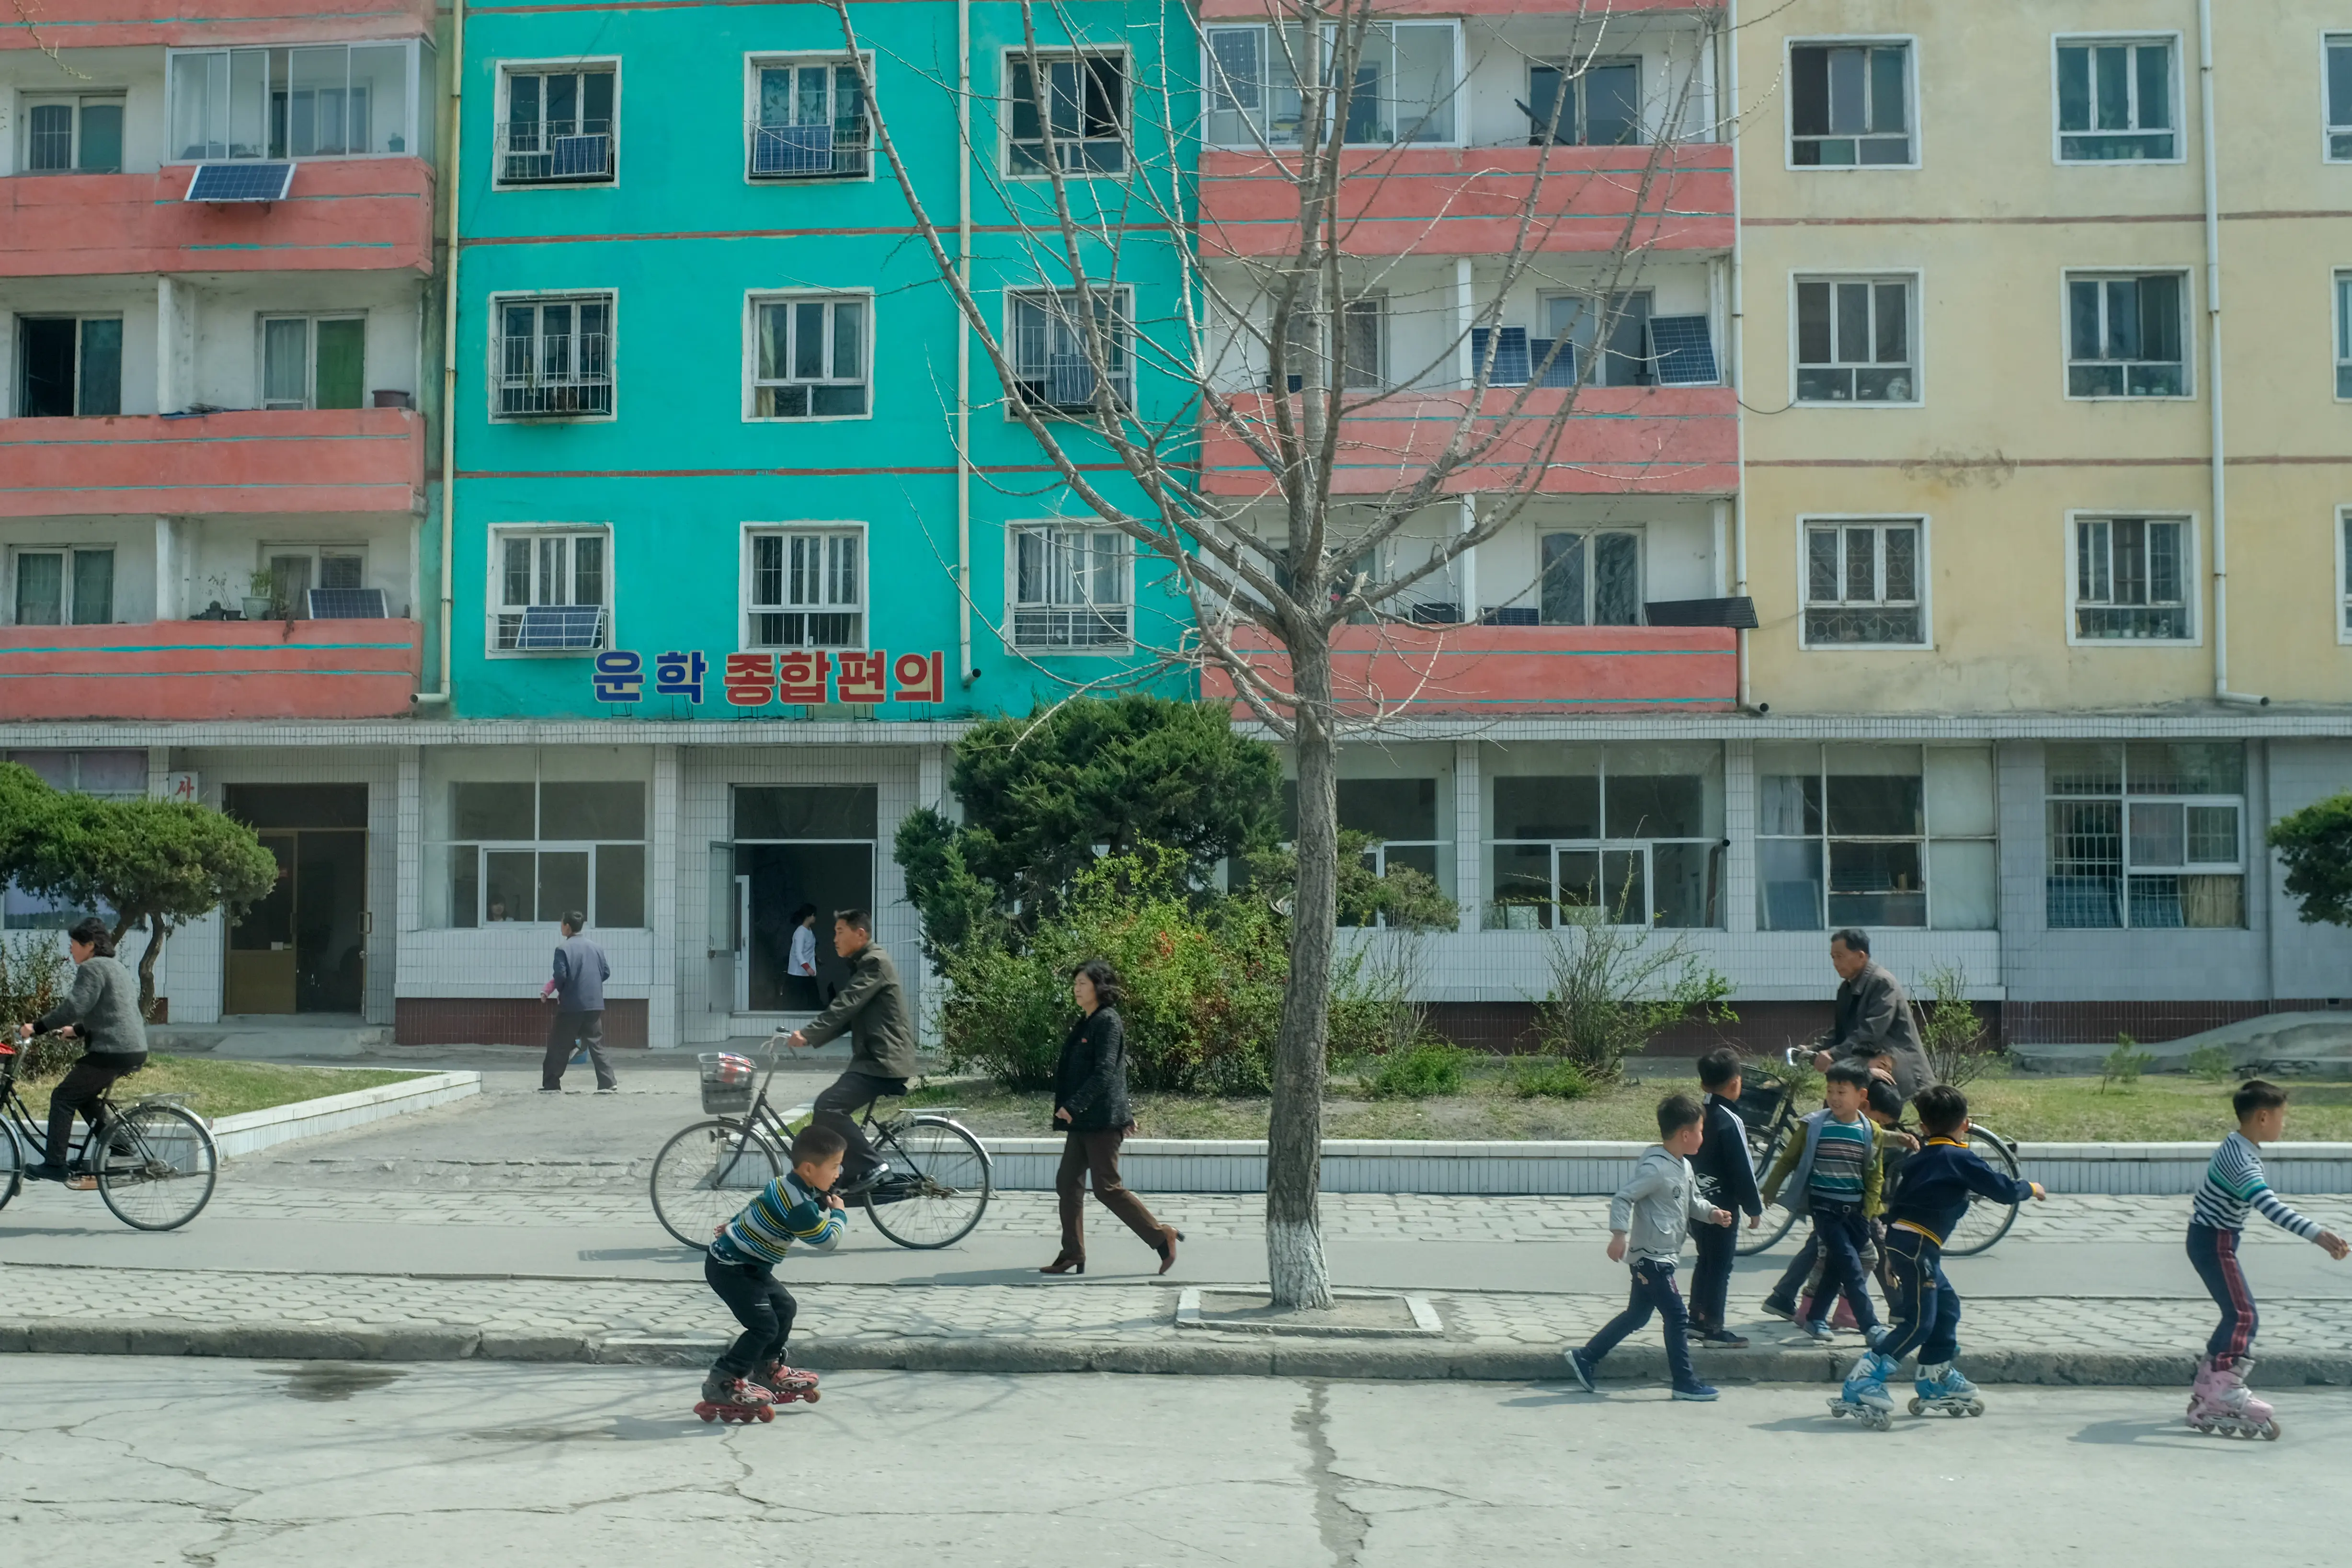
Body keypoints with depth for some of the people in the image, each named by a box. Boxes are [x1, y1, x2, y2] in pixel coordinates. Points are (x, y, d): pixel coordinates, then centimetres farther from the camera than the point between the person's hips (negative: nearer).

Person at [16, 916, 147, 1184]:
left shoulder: (92, 968, -9)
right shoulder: (117, 967, 21)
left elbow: (73, 1007, -20)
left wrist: (35, 1028, -14)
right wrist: (76, 1030, 32)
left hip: (112, 1051, -10)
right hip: (135, 1051, 10)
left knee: (63, 1098, 0)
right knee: (83, 1095, 22)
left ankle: (55, 1165, -1)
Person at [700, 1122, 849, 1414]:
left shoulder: (788, 1184, 4)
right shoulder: (799, 1205, -28)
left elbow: (757, 1205, 21)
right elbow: (828, 1240, -21)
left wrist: (735, 1226, 37)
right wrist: (838, 1214, -3)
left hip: (745, 1265, 10)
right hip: (730, 1269, -10)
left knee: (785, 1308, 17)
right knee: (765, 1326, -12)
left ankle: (767, 1370, 31)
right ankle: (721, 1383, -5)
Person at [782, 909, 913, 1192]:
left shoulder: (876, 962, -11)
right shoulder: (863, 964, 21)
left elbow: (845, 1006, -22)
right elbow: (848, 1017, 19)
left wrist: (808, 1034, -26)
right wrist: (809, 1035, 8)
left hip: (884, 1061, -11)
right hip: (873, 1059, 11)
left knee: (829, 1106, -21)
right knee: (831, 1110, 10)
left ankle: (870, 1167, -14)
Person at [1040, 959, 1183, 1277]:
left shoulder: (1107, 1021, -12)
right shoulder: (1084, 1023, 17)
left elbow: (1104, 1073, -21)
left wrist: (1072, 1106, -25)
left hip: (1101, 1120, -10)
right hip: (1081, 1121, 10)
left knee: (1107, 1189, -7)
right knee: (1068, 1183, 7)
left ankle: (1161, 1236, 3)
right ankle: (1072, 1256, 11)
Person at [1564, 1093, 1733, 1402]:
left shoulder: (1684, 1167, 11)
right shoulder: (1655, 1168, -20)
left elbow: (1694, 1201, 23)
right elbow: (1623, 1197, -22)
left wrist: (1713, 1213, 4)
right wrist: (1620, 1234, -30)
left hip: (1663, 1258, 10)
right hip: (1651, 1257, -10)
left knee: (1637, 1315, 16)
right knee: (1676, 1317, -4)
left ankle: (1585, 1359, 22)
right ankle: (1685, 1383, 5)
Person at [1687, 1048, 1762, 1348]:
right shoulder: (1730, 1121, -18)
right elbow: (1742, 1168, -16)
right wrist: (1754, 1208, -7)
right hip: (1721, 1205, -8)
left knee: (1706, 1261, 18)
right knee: (1720, 1267, 0)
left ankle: (1696, 1320, 23)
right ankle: (1713, 1330, 3)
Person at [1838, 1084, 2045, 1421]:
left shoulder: (1917, 1160, 20)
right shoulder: (1962, 1159, -3)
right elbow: (2004, 1190, -4)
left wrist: (1891, 1259, 26)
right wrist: (2031, 1189, 18)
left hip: (1898, 1238, 9)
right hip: (1917, 1244, -9)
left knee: (1946, 1307, 21)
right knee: (1919, 1321, -9)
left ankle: (1936, 1379, 29)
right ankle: (1863, 1379, -16)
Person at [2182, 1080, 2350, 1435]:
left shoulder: (2240, 1148, 7)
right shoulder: (2241, 1160, -27)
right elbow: (2270, 1206, -40)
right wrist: (2317, 1235, -49)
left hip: (2214, 1240, 10)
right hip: (2214, 1242, -10)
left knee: (2237, 1316, 15)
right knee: (2243, 1315, -13)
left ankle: (2208, 1386, 22)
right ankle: (2224, 1395, -14)